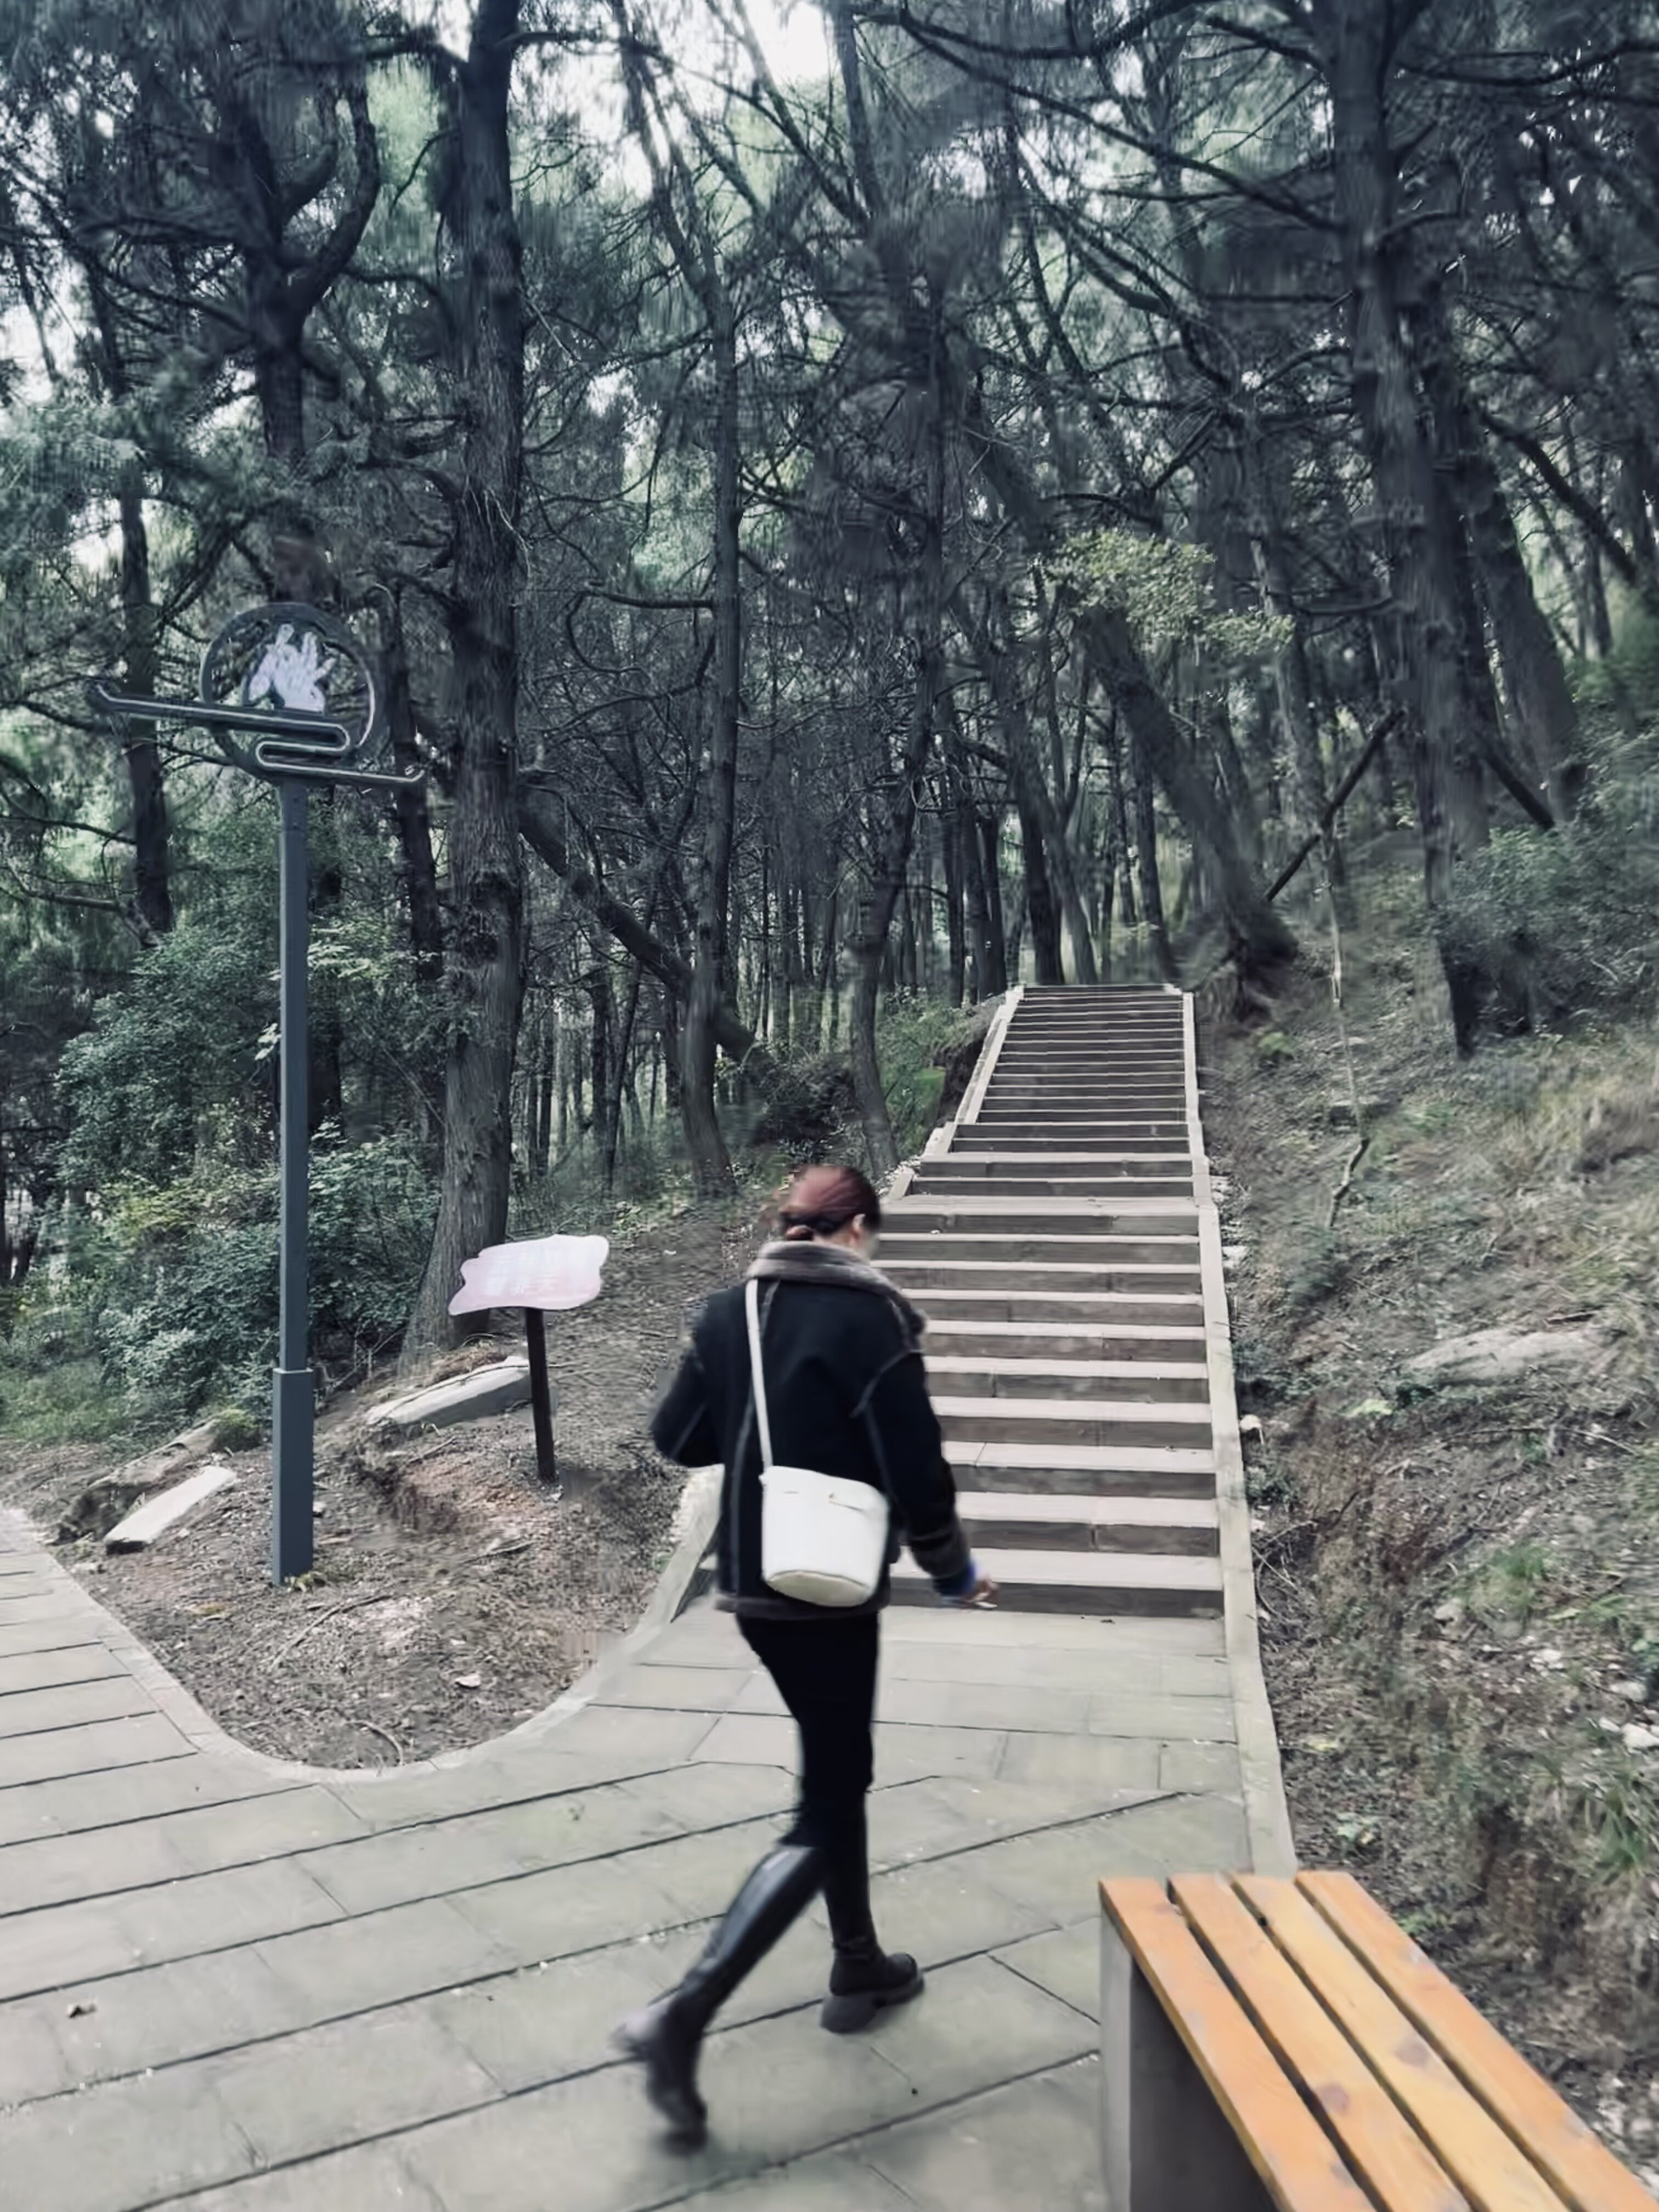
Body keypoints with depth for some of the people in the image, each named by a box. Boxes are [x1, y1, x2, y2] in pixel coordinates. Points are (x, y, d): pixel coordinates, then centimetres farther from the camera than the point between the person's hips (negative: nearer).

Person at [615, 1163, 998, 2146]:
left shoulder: (729, 1309, 2)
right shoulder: (873, 1318, -15)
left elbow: (680, 1437, 7)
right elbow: (916, 1469, -15)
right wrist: (953, 1570, 2)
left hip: (750, 1584, 7)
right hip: (828, 1591, -7)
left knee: (840, 1771, 24)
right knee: (825, 1810, 3)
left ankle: (860, 1969, 38)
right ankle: (684, 2014, -5)